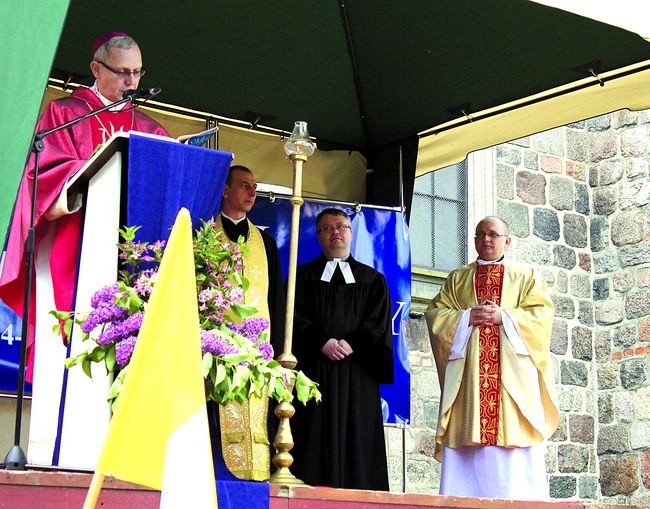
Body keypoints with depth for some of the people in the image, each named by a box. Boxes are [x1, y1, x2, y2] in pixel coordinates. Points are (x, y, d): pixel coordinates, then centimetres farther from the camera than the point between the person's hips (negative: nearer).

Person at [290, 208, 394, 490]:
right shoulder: (304, 275, 15)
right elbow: (296, 318, 2)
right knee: (317, 434, -8)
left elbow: (379, 322, 5)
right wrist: (323, 343, -13)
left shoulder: (372, 280, 17)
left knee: (356, 441, -5)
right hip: (314, 369, 0)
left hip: (357, 371, 1)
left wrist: (351, 344, -11)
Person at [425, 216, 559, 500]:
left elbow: (541, 314, 2)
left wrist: (503, 317, -10)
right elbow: (435, 313, 9)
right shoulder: (457, 279, 20)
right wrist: (467, 317, -7)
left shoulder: (526, 277, 16)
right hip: (467, 374, 1)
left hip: (512, 374, -1)